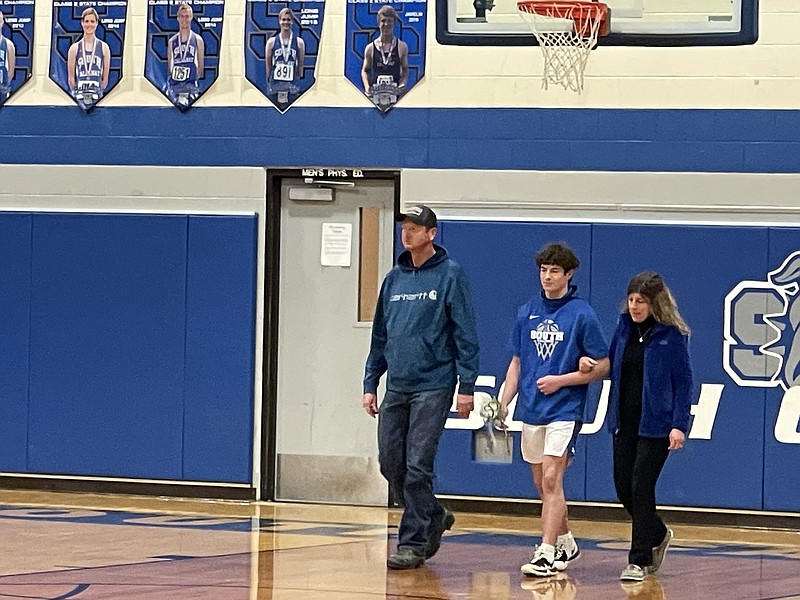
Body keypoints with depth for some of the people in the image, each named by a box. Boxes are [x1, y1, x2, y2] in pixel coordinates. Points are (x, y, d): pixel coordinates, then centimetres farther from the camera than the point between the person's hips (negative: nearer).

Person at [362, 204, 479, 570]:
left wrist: (467, 386, -11)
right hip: (396, 388, 6)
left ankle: (413, 542, -1)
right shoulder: (394, 278, 12)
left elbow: (465, 334, -7)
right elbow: (380, 335, 17)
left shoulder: (450, 275, -5)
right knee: (390, 463, 6)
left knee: (417, 467, -7)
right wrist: (370, 383, 13)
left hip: (433, 387, -6)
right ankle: (433, 517, 27)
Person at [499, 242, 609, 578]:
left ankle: (546, 554, -16)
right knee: (542, 483, 14)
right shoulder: (527, 312, 9)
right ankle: (565, 543, 31)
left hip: (564, 410, -6)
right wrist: (504, 402, 7)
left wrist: (560, 380, -14)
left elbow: (602, 366, -4)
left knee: (551, 479, -14)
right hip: (531, 410, 6)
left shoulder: (582, 315, -7)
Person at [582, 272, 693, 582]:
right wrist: (592, 366, -4)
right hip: (625, 420, 6)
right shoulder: (624, 327, 8)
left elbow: (683, 381, -8)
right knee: (623, 486, 8)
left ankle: (639, 561, 0)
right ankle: (657, 535, 34)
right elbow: (614, 366, 18)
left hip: (655, 423, -6)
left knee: (641, 487, -8)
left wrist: (679, 425, -14)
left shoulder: (672, 335, -8)